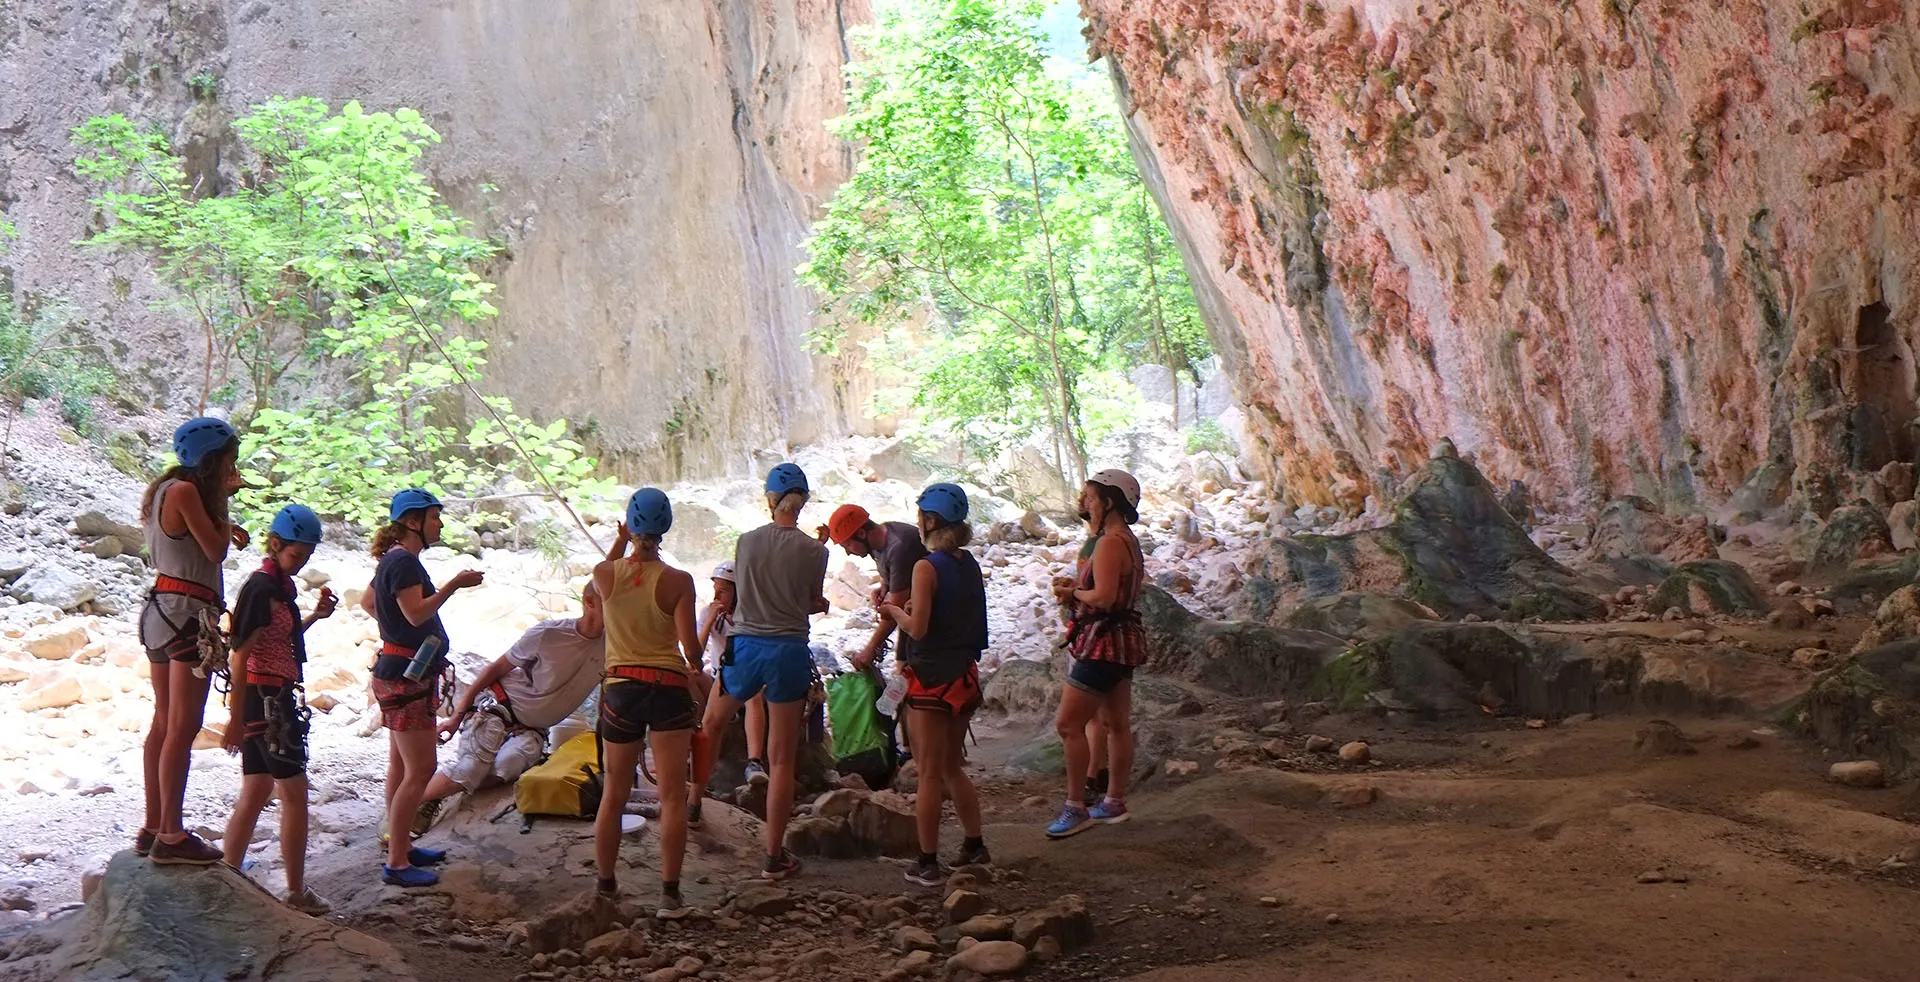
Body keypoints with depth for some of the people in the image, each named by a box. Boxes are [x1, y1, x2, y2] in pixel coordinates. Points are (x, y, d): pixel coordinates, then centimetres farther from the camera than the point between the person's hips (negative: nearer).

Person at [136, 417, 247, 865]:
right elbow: (215, 551, -12)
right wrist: (223, 501, -4)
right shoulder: (185, 492, -12)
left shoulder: (167, 490, 16)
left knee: (164, 723, 13)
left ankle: (153, 828, 18)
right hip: (187, 612, -10)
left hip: (164, 609, 10)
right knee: (183, 727, -9)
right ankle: (170, 835, -9)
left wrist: (225, 525, 6)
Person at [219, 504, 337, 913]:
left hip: (274, 697, 10)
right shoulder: (263, 588, -16)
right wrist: (235, 720, -21)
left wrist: (313, 617, 10)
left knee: (256, 791, 12)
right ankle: (297, 892, 7)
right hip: (265, 697, -10)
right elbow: (241, 655, -19)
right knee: (294, 794, -1)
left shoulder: (279, 585, 12)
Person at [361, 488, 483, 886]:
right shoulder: (403, 562, -16)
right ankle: (396, 863, -7)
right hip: (406, 678, -11)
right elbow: (417, 612, -28)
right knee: (420, 771, -10)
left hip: (400, 674, 11)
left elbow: (367, 601, 29)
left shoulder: (395, 560, 16)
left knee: (401, 767, 16)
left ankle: (401, 845, 24)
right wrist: (455, 584, -24)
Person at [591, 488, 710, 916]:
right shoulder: (677, 581, -12)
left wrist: (621, 540, 23)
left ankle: (606, 885, 25)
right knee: (672, 796, 1)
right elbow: (691, 647, -11)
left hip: (620, 688, 3)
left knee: (614, 794, 15)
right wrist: (696, 672, 9)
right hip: (669, 689, -3)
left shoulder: (606, 574, -4)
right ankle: (670, 894, -1)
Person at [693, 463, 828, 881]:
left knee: (712, 722, 29)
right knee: (782, 759, 4)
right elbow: (813, 603, 7)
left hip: (745, 646, 2)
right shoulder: (813, 550, -6)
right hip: (790, 651, -1)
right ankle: (775, 856, 9)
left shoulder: (746, 542, 0)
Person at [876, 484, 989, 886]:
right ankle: (975, 846, 25)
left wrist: (894, 610, -1)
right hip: (964, 676, 7)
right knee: (952, 768, 21)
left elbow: (917, 628, -19)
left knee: (929, 774, 0)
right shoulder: (970, 565, 6)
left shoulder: (927, 568, -16)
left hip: (931, 678, -7)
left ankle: (928, 864, 5)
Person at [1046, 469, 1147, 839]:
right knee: (1117, 724, 16)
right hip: (1121, 641, 11)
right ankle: (1115, 801, 24)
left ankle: (1076, 808, -5)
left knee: (1069, 724, -8)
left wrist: (1074, 593, -9)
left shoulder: (1109, 543, -18)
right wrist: (1075, 592, 6)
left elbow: (1103, 597, -28)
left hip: (1104, 643, -11)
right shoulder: (1127, 541, 15)